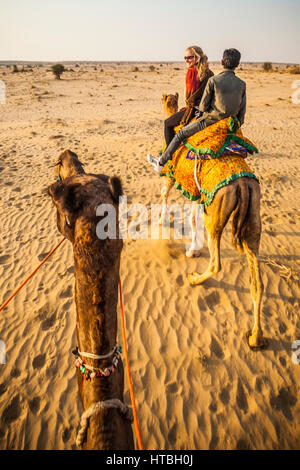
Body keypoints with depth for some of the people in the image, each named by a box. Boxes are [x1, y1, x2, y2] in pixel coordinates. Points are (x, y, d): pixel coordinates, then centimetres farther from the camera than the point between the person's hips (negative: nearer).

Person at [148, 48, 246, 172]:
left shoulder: (213, 80, -14)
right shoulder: (242, 84, -1)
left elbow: (203, 106, -11)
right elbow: (242, 112, 4)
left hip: (210, 120, -4)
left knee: (181, 134, 12)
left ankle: (161, 163, 19)